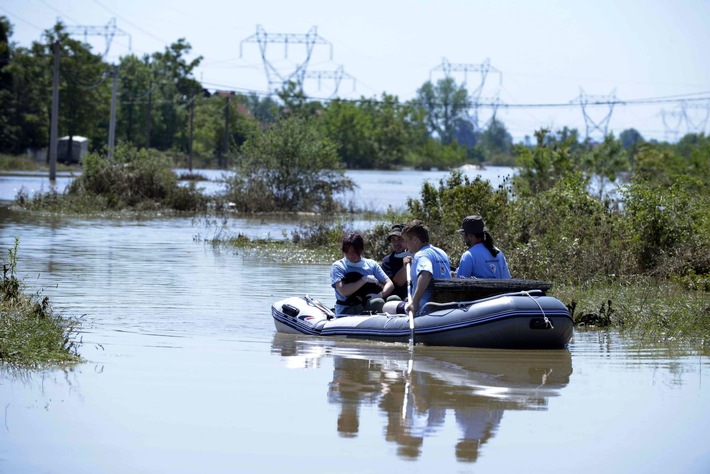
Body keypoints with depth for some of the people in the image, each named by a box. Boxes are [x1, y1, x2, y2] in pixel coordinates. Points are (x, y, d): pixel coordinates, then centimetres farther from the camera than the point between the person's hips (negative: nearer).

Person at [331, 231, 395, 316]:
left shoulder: (371, 264, 14)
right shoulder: (338, 266, 3)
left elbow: (389, 284, 8)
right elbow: (343, 291, -12)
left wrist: (381, 294, -14)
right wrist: (364, 279, -11)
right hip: (345, 311, -4)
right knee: (377, 303, -34)